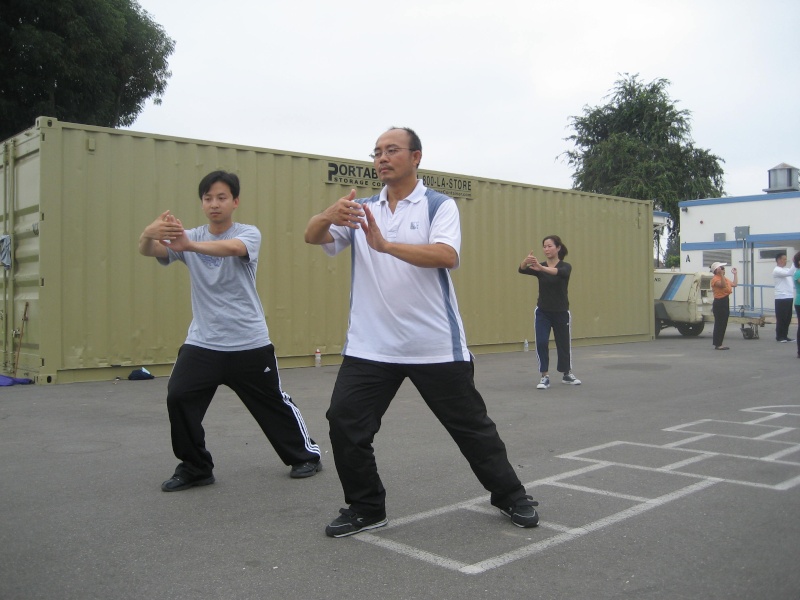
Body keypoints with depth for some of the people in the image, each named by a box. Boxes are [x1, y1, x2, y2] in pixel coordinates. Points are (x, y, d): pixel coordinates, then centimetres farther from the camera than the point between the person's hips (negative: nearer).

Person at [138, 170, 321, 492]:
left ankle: (306, 455, 30)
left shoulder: (249, 233, -7)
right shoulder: (189, 237, 3)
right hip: (202, 343, 3)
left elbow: (232, 248, -31)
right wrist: (149, 233, -40)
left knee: (274, 402, 8)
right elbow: (149, 250, -14)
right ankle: (195, 468, 8)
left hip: (249, 343, -3)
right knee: (178, 398, -11)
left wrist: (189, 245, -50)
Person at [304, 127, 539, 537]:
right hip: (370, 346, 3)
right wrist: (329, 215, -28)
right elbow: (313, 237, -5)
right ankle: (366, 508, 16)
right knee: (344, 422, -5)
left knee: (471, 425, 8)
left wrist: (386, 244, -33)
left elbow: (446, 255, -20)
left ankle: (510, 496, 29)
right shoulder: (360, 211, 9)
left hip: (435, 345, -3)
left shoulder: (440, 206, -2)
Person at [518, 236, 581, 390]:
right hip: (542, 312, 1)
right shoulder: (539, 267, -2)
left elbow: (560, 272, -35)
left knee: (564, 344, 12)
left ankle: (567, 375, 34)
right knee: (541, 342, -15)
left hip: (561, 313, -1)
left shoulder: (566, 266, -9)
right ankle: (545, 377, -3)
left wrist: (542, 268, -52)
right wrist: (526, 261, -46)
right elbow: (522, 270, -22)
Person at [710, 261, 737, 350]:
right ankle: (717, 344, -7)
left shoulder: (725, 279, 18)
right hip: (719, 303, -10)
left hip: (725, 302, 10)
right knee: (719, 324, -9)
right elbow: (723, 285, -30)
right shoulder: (715, 279, -12)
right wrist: (721, 274, -36)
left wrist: (735, 274, 27)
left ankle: (719, 344, 16)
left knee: (723, 324, 11)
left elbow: (735, 284, 23)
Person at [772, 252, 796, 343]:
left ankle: (785, 336, 18)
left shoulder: (786, 269, 18)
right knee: (781, 318, -3)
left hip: (789, 297, 8)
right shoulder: (777, 270, -10)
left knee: (788, 318, 11)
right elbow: (789, 273, -25)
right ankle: (779, 337, 4)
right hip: (781, 298, -8)